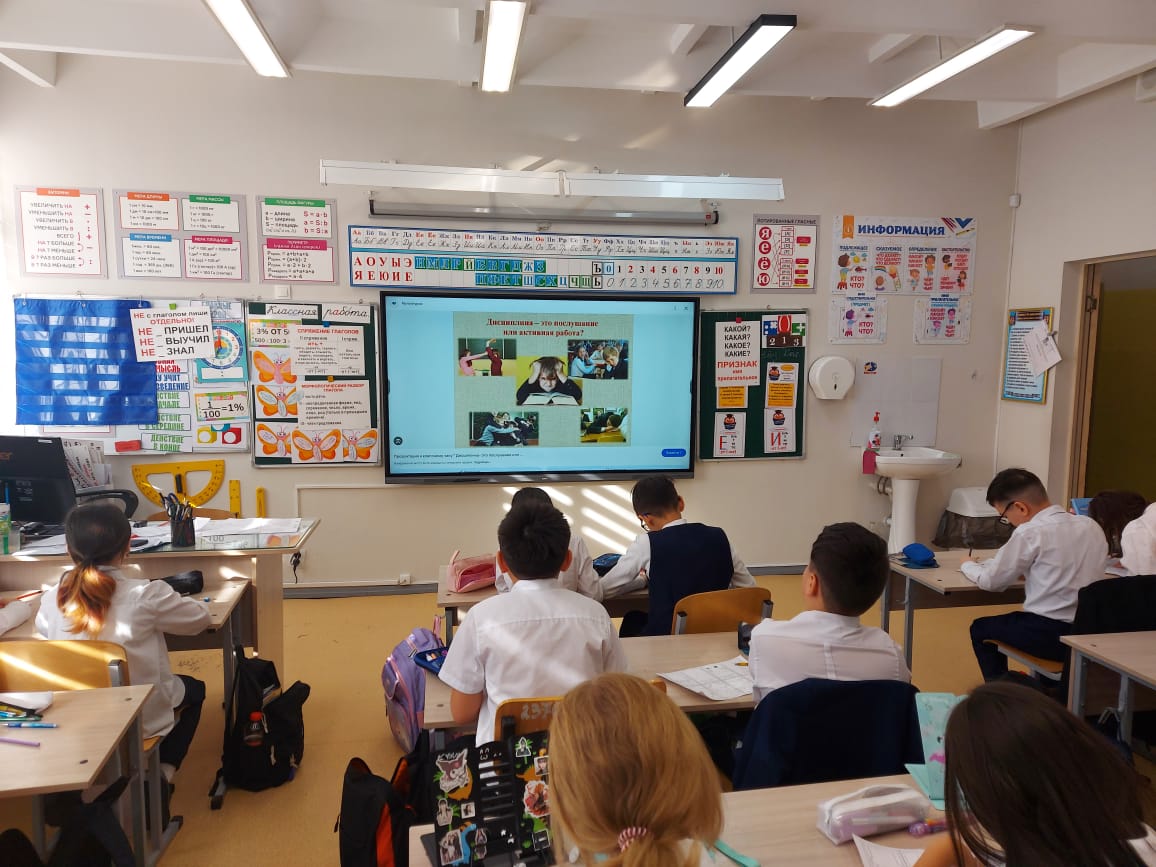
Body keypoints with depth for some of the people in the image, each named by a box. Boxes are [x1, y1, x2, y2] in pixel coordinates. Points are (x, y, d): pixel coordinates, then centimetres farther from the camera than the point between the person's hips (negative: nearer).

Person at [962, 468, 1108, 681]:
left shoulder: (1030, 532, -14)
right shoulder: (1091, 526, 5)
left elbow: (991, 581, -6)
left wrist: (968, 565, 13)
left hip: (1049, 636, -7)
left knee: (981, 628, 18)